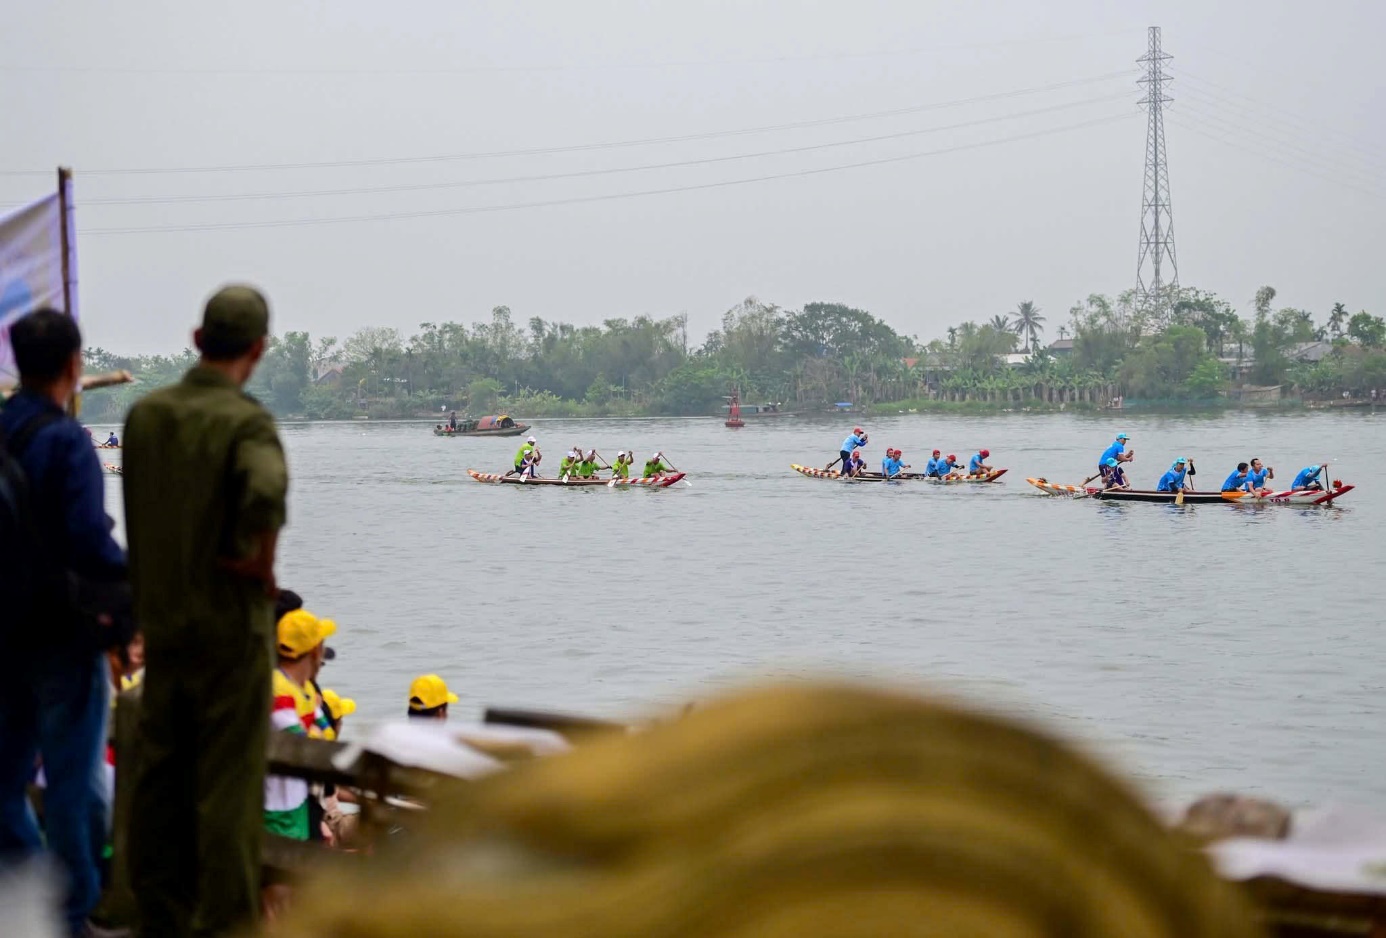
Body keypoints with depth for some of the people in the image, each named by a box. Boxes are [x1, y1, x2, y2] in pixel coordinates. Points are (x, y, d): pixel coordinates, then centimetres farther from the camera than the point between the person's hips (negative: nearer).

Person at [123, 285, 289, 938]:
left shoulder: (145, 413, 3)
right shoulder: (245, 421, -16)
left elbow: (136, 513, 9)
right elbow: (266, 491, -35)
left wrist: (147, 598, 15)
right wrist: (256, 559, -19)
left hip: (161, 620, 6)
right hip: (229, 622, -6)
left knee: (160, 773, 14)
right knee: (228, 783, 2)